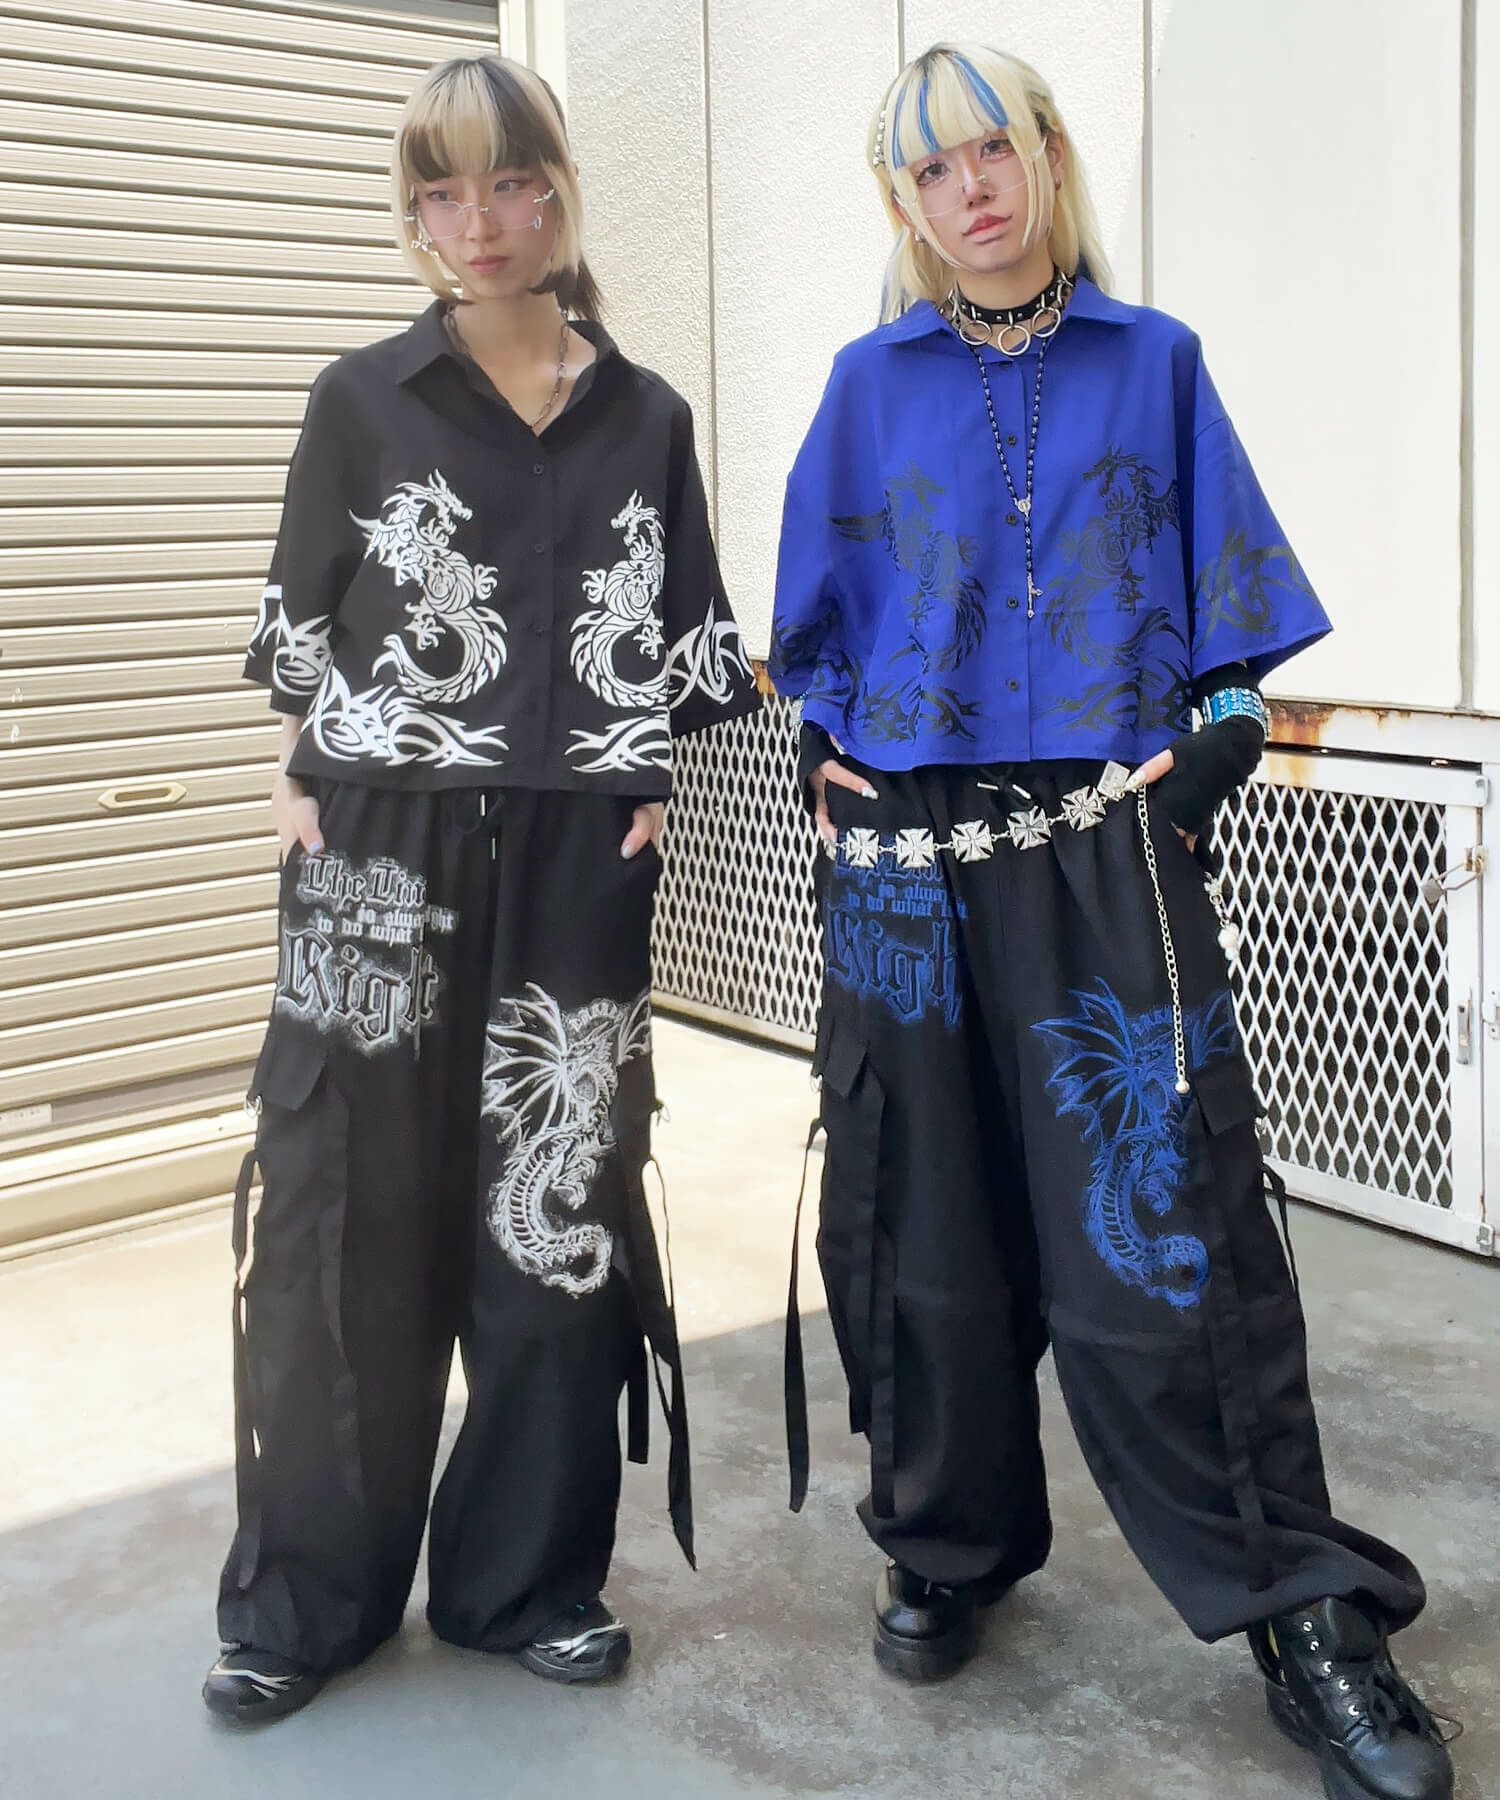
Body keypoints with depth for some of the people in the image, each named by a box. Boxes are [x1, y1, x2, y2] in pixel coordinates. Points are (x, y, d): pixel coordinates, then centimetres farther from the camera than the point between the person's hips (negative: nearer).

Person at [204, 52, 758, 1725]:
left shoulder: (644, 418, 8)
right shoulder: (363, 400, 3)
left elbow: (679, 649, 12)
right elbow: (300, 636, 6)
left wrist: (643, 793, 2)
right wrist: (303, 799, -3)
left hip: (574, 866, 2)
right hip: (380, 858, -1)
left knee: (559, 1207, 6)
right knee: (354, 1214, 3)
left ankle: (531, 1576, 23)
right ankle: (304, 1597, 19)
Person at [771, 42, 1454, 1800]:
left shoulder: (1153, 365, 7)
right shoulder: (872, 384, 10)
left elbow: (1235, 608, 8)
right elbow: (820, 608, 15)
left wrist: (1201, 748, -5)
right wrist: (826, 759, 4)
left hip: (1109, 855, -2)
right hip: (908, 862, 2)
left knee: (1157, 1227, -5)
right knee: (930, 1222, 8)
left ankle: (1304, 1615, 7)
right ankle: (952, 1543, 27)